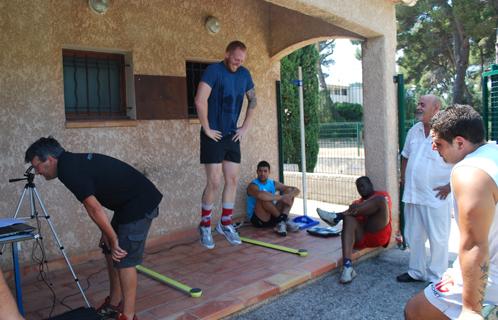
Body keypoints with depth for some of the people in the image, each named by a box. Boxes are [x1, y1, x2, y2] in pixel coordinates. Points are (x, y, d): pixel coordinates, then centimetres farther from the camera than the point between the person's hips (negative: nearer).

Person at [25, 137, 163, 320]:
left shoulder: (68, 170, -16)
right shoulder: (75, 162, 13)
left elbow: (94, 208, -19)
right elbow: (97, 205, 16)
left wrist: (113, 239, -12)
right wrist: (107, 234, 12)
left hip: (140, 204, -10)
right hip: (129, 204, 10)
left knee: (124, 259, -4)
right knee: (110, 252, 17)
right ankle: (114, 304, 30)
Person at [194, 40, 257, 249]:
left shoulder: (244, 74, 7)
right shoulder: (214, 70, -12)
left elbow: (253, 100, 19)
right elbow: (200, 101, -22)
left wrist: (246, 127, 12)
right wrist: (207, 129, -17)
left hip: (232, 136, 6)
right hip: (214, 136, -6)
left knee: (232, 180, 6)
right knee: (214, 182, -6)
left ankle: (225, 223, 21)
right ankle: (205, 225, 13)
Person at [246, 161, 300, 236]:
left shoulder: (273, 183, 6)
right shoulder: (253, 185, -13)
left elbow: (296, 190, 4)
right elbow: (260, 195, -39)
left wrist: (288, 196, -20)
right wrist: (281, 197, -34)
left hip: (273, 216, 6)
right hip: (258, 219, -6)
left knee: (289, 191, -1)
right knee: (264, 198, -34)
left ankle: (281, 221, -20)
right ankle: (283, 219, -17)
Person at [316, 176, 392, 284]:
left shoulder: (382, 195, 20)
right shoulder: (357, 203, 30)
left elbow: (381, 202, -5)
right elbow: (351, 212, 10)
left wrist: (360, 208, -22)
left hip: (379, 235, -3)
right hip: (361, 237, 3)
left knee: (380, 200, -22)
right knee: (349, 218, -31)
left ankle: (337, 216, -25)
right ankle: (347, 266, -47)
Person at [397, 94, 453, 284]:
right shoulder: (414, 131, 9)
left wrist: (451, 185, -14)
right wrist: (403, 178, 14)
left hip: (436, 197, -7)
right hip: (412, 195, 7)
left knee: (438, 239, 6)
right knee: (413, 236, 17)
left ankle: (436, 277, 22)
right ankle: (416, 271, 34)